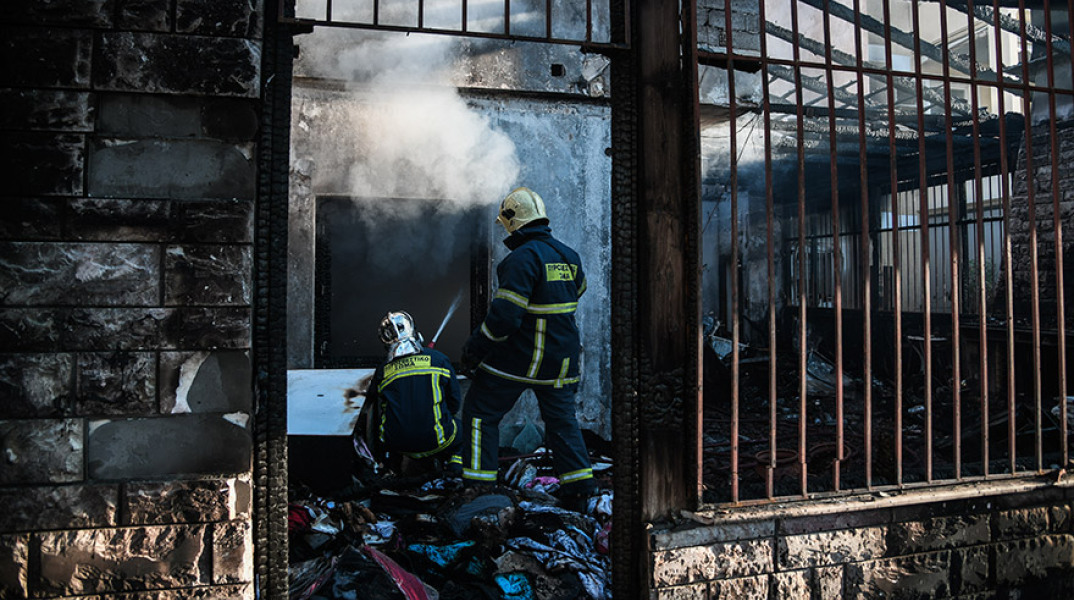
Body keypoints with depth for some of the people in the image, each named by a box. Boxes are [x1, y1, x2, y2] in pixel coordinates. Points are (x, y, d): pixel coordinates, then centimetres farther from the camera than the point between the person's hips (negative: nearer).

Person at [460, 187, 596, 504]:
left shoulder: (523, 258, -18)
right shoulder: (569, 256, 6)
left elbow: (505, 314, -23)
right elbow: (576, 292, 22)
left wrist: (475, 347, -12)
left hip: (517, 357, -7)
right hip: (560, 358, 7)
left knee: (481, 412, 8)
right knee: (561, 417, 17)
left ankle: (478, 482, 9)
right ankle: (578, 481, 16)